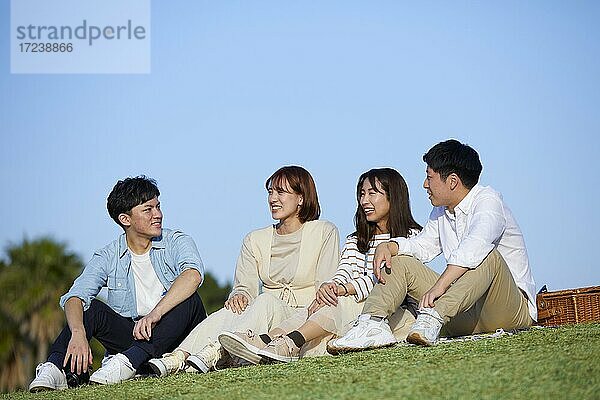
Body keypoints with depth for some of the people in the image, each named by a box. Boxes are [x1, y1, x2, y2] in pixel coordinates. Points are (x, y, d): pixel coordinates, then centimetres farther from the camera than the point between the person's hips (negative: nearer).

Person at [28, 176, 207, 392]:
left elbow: (193, 275, -25)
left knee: (189, 300, -29)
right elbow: (75, 296, -14)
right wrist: (78, 333, -36)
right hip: (130, 337, 2)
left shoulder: (177, 243, -2)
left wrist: (155, 313, -39)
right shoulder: (108, 258, 2)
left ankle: (127, 362, -42)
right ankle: (55, 369, -37)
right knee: (92, 308, -19)